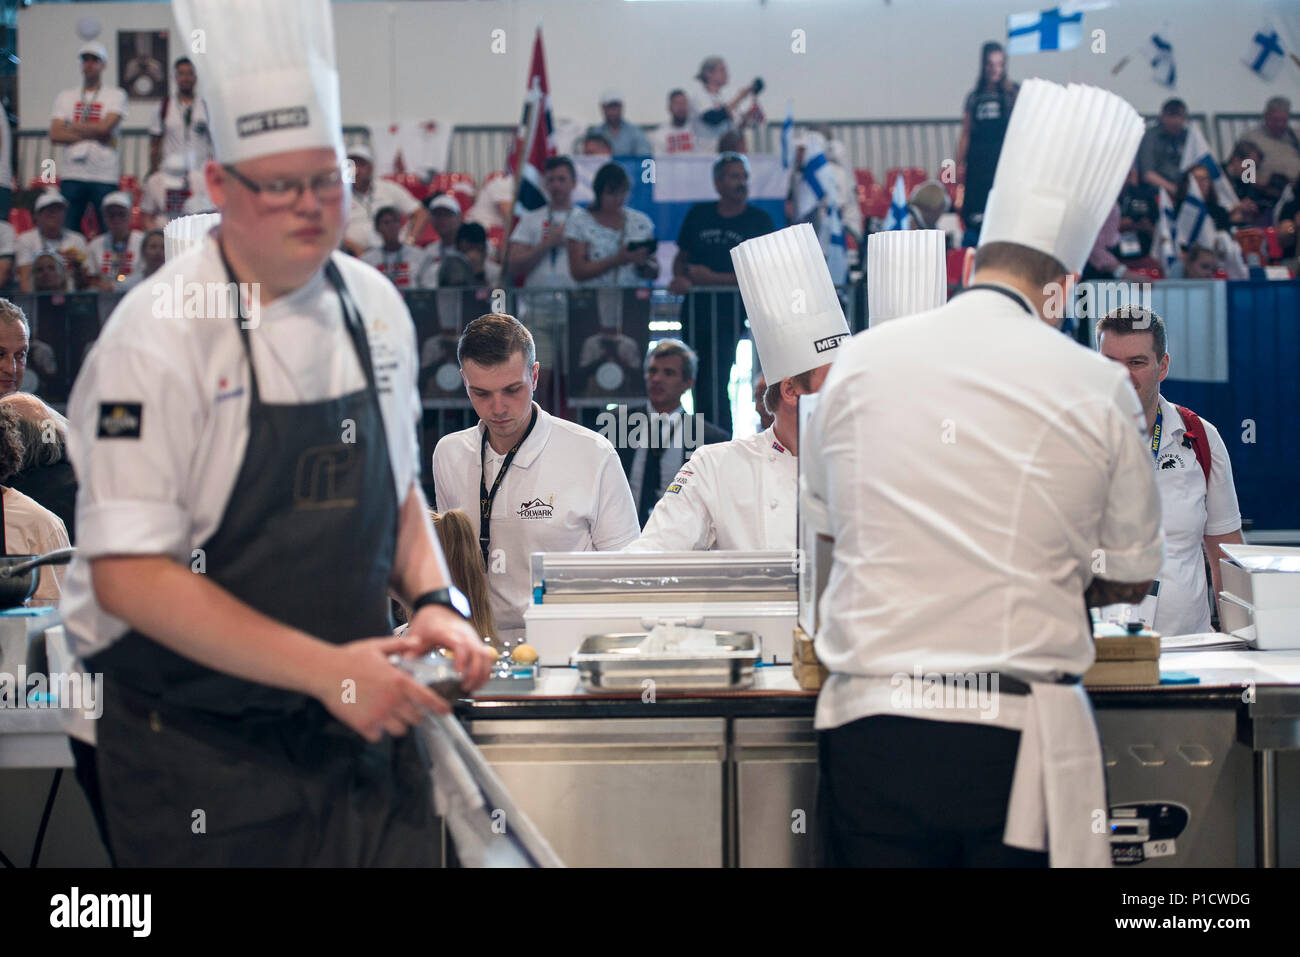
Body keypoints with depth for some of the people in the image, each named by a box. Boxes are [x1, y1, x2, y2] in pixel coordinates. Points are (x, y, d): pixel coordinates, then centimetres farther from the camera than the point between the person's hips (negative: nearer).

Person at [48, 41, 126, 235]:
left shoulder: (115, 95, 6)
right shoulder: (65, 97, 15)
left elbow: (105, 126, -11)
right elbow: (55, 135, 3)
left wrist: (73, 127, 1)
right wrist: (92, 134, -4)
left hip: (104, 176, -3)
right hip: (72, 174, 3)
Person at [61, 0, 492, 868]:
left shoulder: (374, 307, 4)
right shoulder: (159, 336, -16)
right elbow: (128, 573, -19)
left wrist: (433, 600, -2)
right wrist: (326, 670, -22)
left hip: (358, 732, 5)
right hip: (199, 756, -5)